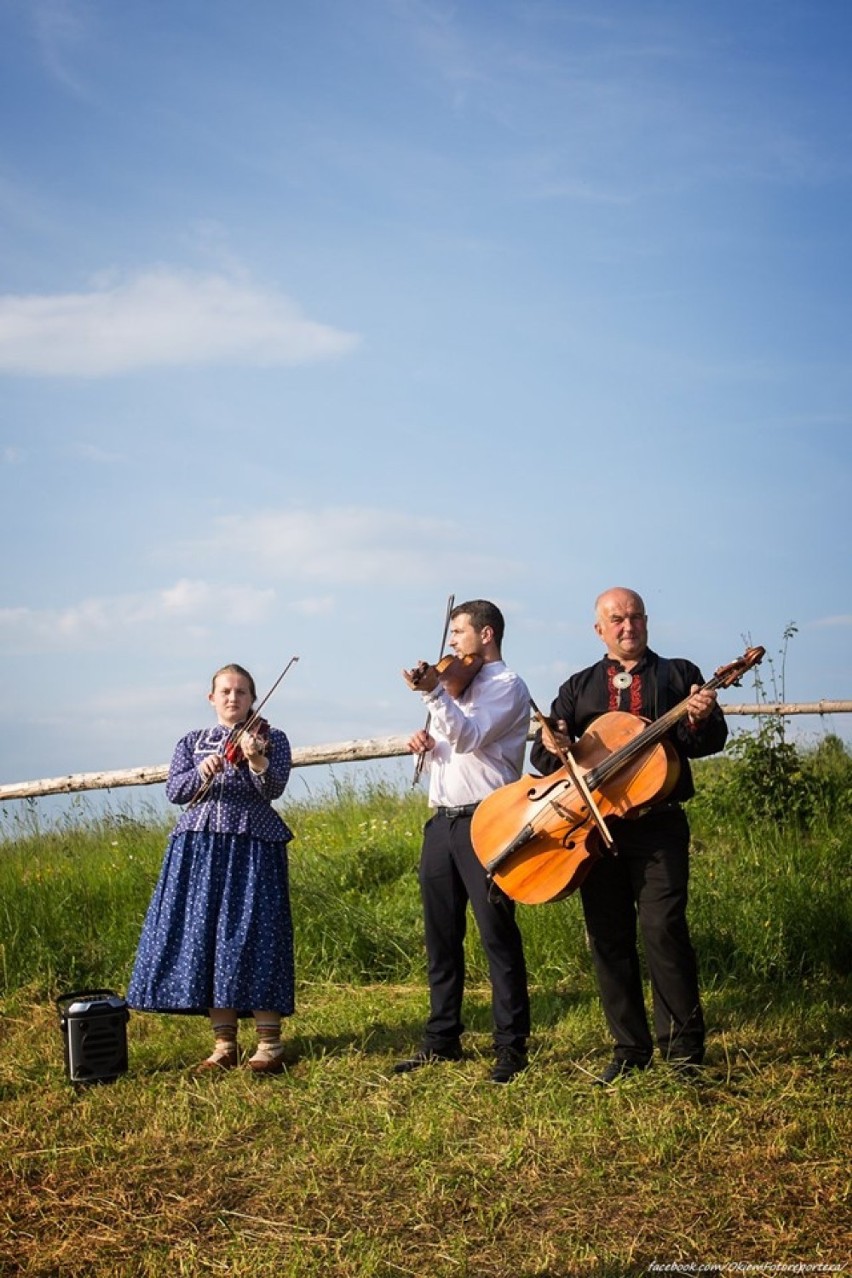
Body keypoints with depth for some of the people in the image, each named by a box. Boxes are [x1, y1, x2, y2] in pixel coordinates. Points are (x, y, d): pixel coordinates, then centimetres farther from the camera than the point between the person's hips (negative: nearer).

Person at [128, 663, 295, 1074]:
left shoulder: (271, 738, 6)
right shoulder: (191, 742, 15)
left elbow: (274, 787, -10)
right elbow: (174, 790, 1)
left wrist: (256, 759, -30)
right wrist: (201, 771, -18)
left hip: (253, 849, -3)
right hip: (198, 850, 4)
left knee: (252, 937, -7)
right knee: (204, 939, 2)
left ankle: (270, 1044, -1)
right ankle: (224, 1045, 10)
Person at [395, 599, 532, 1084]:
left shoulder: (506, 684, -3)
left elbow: (469, 738, -18)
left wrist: (434, 693, -27)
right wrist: (426, 745, 3)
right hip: (443, 821, 8)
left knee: (498, 935, -5)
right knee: (442, 937, 11)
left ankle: (512, 1046, -1)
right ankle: (442, 1039, 19)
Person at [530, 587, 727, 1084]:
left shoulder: (679, 675, 10)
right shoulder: (580, 687, 17)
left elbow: (711, 742, 1)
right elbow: (545, 761, 11)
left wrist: (700, 721, -23)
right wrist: (549, 745, -13)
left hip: (658, 824, -3)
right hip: (594, 824, 3)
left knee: (663, 927, -13)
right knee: (609, 938, 5)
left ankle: (684, 1045, 0)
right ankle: (631, 1048, 15)